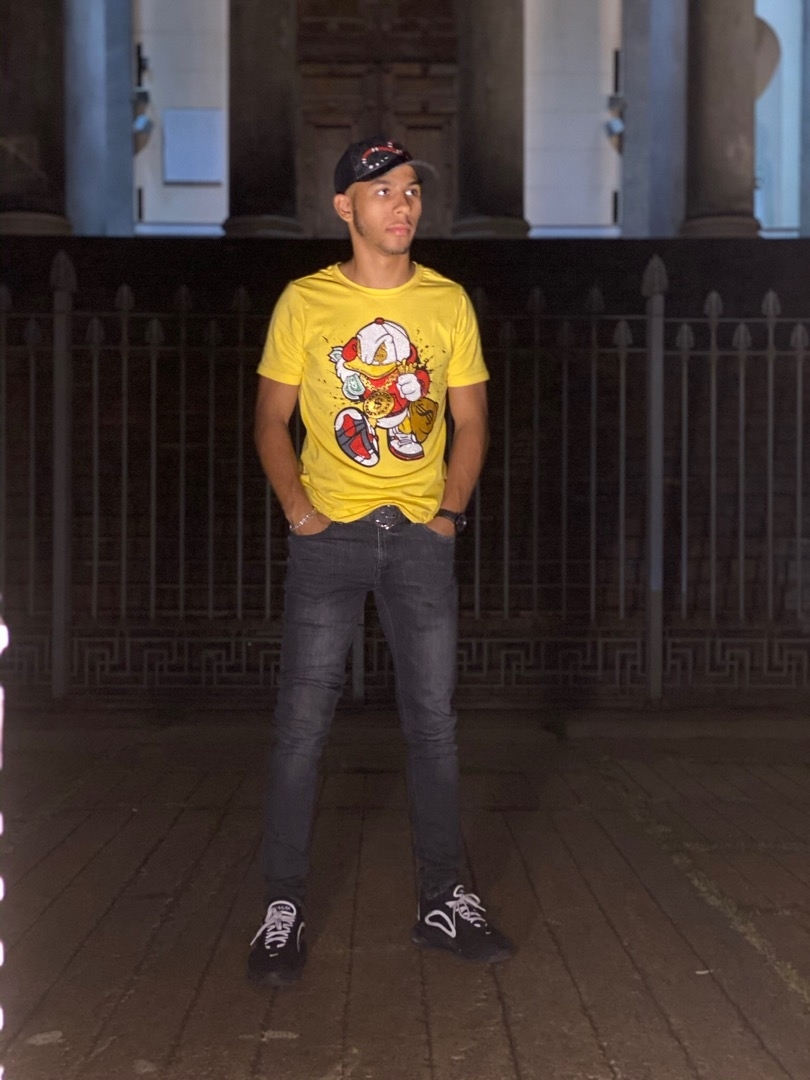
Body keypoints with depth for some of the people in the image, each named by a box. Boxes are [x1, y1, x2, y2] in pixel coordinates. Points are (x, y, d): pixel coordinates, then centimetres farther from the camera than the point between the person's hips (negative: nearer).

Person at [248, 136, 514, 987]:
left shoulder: (448, 302, 7)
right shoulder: (304, 301, 2)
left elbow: (471, 420, 10)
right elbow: (271, 418, 5)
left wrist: (450, 511, -2)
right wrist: (298, 511, -8)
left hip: (419, 534, 2)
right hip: (329, 534, -2)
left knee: (433, 720, 6)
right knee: (302, 721, -2)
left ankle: (443, 901, 18)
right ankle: (283, 907, 9)